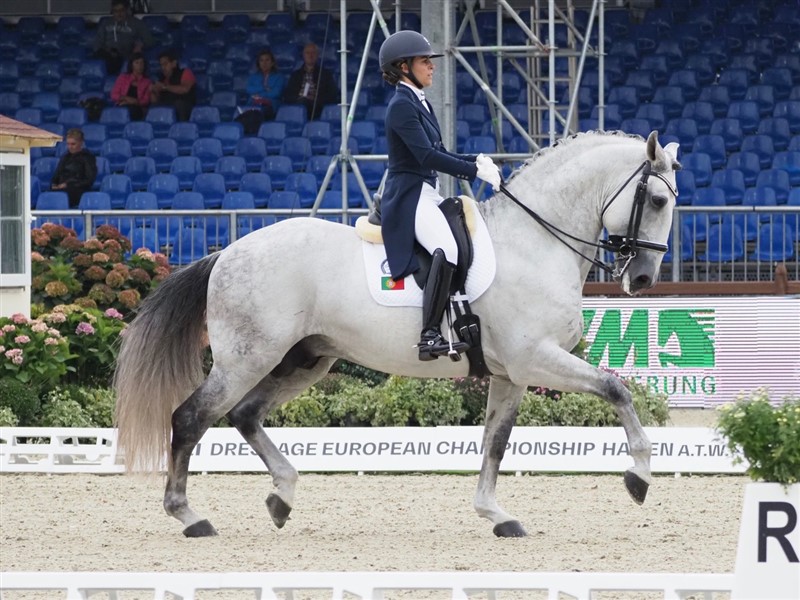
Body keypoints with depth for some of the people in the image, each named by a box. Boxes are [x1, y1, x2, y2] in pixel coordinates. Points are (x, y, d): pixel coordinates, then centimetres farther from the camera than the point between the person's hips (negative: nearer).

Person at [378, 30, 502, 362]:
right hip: (408, 196, -11)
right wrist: (474, 171, -20)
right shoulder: (402, 105, -12)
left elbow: (436, 155, 23)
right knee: (446, 248, -33)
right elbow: (426, 156, -21)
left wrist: (476, 160, 7)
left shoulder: (420, 104, 18)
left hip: (428, 194, 11)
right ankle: (429, 336, -38)